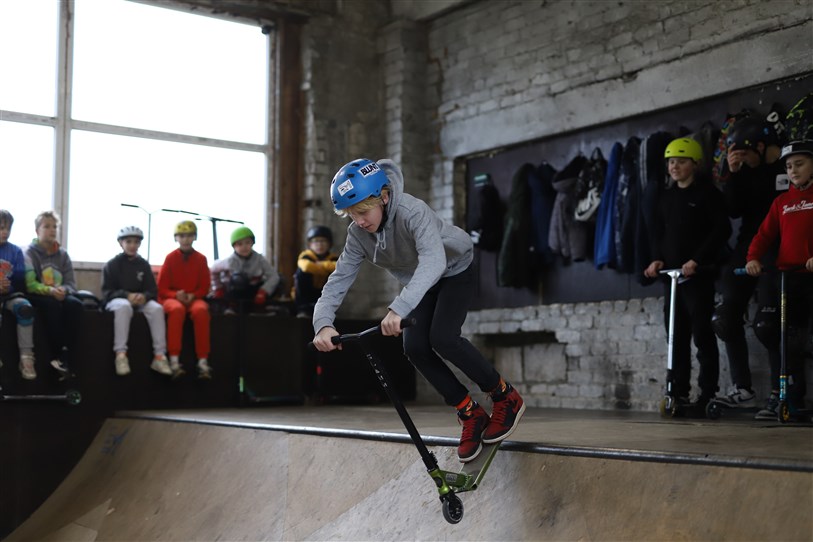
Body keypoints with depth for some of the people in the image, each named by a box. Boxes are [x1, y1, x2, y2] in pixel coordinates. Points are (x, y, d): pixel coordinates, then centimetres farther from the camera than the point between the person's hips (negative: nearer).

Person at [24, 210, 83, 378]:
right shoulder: (30, 252, -2)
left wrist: (64, 290, -20)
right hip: (38, 296, -3)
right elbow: (30, 285, -12)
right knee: (53, 305, -37)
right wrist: (50, 290, -30)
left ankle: (68, 357, -33)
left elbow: (71, 283, 5)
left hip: (59, 295, 3)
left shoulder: (62, 254, 11)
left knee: (75, 304, -30)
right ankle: (56, 356, -32)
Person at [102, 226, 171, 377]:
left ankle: (159, 356, -33)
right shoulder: (112, 265, 1)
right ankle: (120, 354, -45)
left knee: (157, 308, -29)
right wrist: (127, 295, -23)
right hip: (117, 300, -3)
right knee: (124, 306, -40)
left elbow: (153, 291, 5)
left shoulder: (144, 265, 9)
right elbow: (107, 291, -5)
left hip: (140, 300, 3)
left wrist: (144, 296, -20)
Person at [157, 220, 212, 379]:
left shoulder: (201, 259, 5)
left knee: (201, 310, -36)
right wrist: (176, 294, -16)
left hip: (194, 298, 1)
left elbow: (204, 287, 7)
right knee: (177, 309, -38)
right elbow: (162, 288, 2)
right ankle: (174, 361, -41)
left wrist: (193, 295, -13)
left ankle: (203, 361, -35)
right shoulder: (170, 258, 2)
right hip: (172, 298, -1)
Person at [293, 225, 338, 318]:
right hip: (306, 294, -2)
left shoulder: (333, 258, -7)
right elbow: (307, 266, -40)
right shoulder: (305, 255, -14)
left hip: (324, 295, 2)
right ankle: (303, 309, -24)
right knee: (301, 271, -27)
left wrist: (321, 264, -23)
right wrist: (326, 269, -25)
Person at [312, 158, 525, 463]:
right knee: (415, 347, -14)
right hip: (420, 284, 6)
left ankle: (507, 398, -6)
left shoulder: (412, 212, -38)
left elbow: (434, 260, -54)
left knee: (442, 338, -26)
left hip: (455, 269, -6)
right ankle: (471, 414, 2)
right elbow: (338, 281, -22)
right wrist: (323, 323, -42)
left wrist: (399, 308, -67)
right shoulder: (357, 235, -19)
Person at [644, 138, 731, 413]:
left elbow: (722, 229, -11)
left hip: (698, 274, -6)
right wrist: (657, 258, 1)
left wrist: (697, 260, -19)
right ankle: (679, 392, 13)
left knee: (702, 333, -6)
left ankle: (708, 393, -1)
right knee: (676, 335, 7)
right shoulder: (666, 196, 15)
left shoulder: (707, 192, -4)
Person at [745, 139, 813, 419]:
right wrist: (753, 257, -9)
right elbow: (765, 233, 9)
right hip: (789, 274, 4)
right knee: (785, 338, 3)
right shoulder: (782, 202, 15)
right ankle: (779, 397, 7)